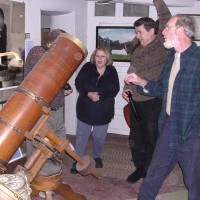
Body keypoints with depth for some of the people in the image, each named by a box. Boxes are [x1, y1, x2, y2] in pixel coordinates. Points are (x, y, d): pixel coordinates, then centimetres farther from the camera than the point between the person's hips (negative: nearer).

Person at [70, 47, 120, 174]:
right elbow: (79, 83, -11)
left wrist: (99, 95, -24)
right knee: (82, 135, 7)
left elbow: (114, 89, -11)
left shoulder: (112, 71, 0)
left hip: (103, 111, 0)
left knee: (99, 137, 11)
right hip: (85, 109, 0)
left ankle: (97, 157, 35)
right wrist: (88, 94, -27)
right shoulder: (87, 67, -1)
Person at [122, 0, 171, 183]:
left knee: (152, 138, 6)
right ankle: (139, 168, 34)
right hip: (136, 100, 7)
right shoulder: (137, 46, 10)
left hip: (155, 101, -6)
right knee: (135, 137, 15)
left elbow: (165, 20, -22)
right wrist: (127, 87, 8)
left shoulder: (162, 44, -9)